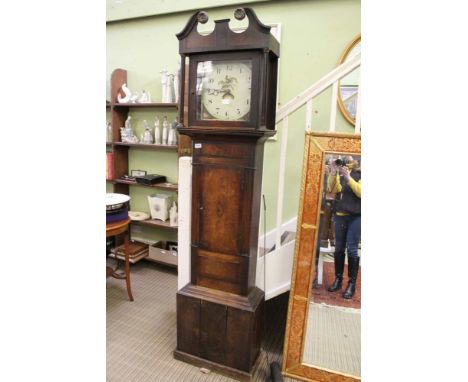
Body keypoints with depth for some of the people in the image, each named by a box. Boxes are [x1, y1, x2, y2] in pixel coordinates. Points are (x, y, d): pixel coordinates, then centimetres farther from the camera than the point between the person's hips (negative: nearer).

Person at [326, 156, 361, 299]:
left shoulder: (359, 173, 0)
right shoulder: (340, 172, 9)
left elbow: (360, 192, -13)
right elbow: (333, 189, -5)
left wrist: (348, 178, -22)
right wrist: (333, 173, -18)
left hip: (355, 217, -3)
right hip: (339, 215, 3)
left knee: (352, 249, -2)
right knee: (339, 248, 8)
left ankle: (351, 283, 7)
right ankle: (338, 279, 19)